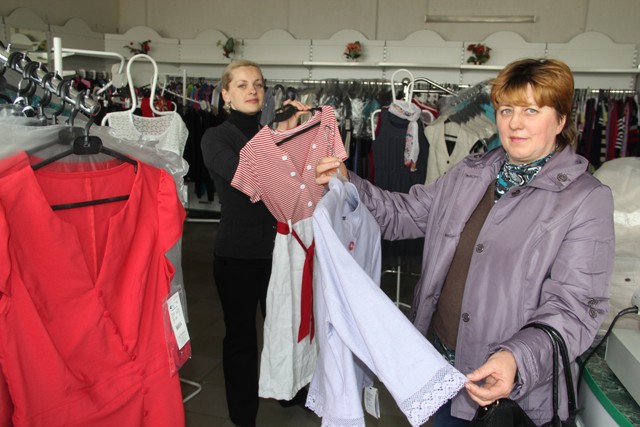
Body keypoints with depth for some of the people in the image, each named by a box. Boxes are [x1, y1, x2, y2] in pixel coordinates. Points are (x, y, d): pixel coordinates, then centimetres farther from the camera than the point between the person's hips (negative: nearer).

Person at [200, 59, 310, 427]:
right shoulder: (216, 138, -5)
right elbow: (243, 176, -24)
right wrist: (279, 137, -30)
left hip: (278, 246, 3)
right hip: (237, 253, -3)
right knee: (241, 335, 8)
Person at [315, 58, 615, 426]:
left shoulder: (587, 199, -12)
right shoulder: (469, 173, 5)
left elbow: (573, 307, -19)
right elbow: (405, 213, 8)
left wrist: (518, 359, -34)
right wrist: (349, 184, -6)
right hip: (441, 355, 5)